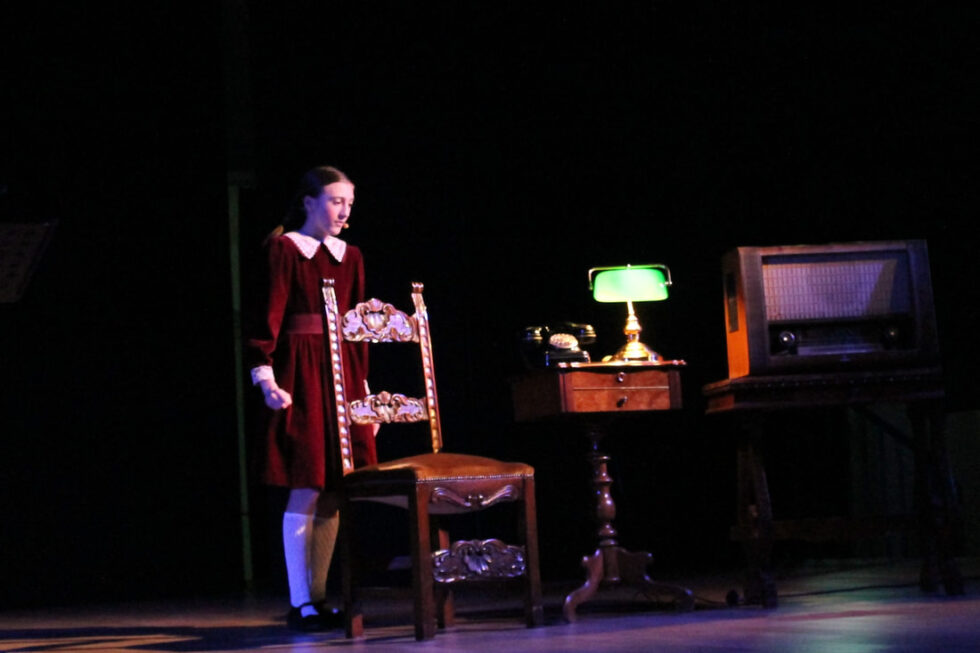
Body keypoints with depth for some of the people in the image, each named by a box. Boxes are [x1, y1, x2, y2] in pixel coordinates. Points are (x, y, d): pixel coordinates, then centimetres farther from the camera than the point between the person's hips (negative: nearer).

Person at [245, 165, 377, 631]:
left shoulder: (350, 257, 15)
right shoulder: (283, 249, -2)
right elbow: (268, 315, -8)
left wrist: (363, 386, 14)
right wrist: (265, 376, -19)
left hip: (343, 374, 6)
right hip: (300, 375, -6)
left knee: (333, 492, 5)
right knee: (305, 489, -8)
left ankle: (318, 598, 13)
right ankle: (300, 604, -4)